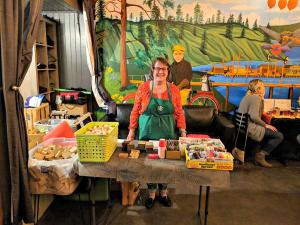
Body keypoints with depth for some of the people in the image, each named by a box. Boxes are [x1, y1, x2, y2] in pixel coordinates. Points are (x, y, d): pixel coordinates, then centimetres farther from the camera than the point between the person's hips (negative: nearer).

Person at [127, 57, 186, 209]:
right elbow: (135, 112, -1)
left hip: (168, 134, 1)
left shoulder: (173, 90, 0)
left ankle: (163, 193, 34)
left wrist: (183, 132, -5)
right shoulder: (143, 88, -3)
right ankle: (151, 194, 31)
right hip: (148, 133, -1)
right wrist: (132, 131, -4)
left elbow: (179, 113, 2)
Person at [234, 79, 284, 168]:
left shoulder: (248, 96, 17)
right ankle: (261, 155, 0)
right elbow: (254, 116, -22)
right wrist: (265, 125, -11)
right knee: (279, 136, -7)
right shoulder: (256, 97, -12)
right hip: (250, 128, -10)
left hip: (243, 126, 10)